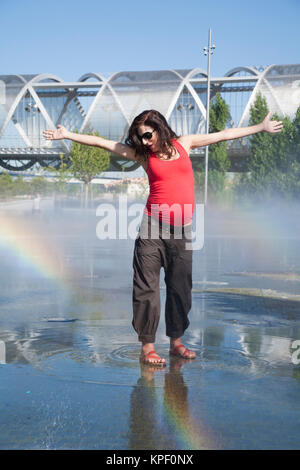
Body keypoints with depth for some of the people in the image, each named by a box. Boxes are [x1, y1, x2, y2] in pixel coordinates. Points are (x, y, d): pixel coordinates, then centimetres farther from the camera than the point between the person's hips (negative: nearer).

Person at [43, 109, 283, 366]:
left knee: (180, 287, 9)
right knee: (146, 287, -3)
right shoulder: (143, 154, 5)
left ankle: (176, 341, 23)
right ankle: (147, 346, 6)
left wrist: (261, 127, 22)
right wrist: (67, 135, 2)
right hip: (153, 229, -2)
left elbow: (224, 135, 16)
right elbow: (103, 143, 5)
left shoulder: (184, 144, 10)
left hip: (181, 230, 2)